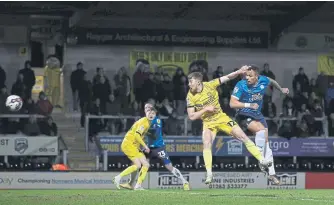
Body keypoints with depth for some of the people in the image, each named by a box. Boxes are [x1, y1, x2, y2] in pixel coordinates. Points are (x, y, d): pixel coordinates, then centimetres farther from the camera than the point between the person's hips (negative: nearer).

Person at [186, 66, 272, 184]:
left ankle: (262, 160, -1)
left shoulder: (210, 85, -13)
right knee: (206, 144, -22)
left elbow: (227, 77, -9)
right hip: (208, 123, -1)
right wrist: (206, 109, -22)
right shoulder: (190, 97, -13)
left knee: (243, 137, -5)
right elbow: (191, 117, -12)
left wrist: (239, 72, -26)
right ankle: (209, 175, -17)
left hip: (221, 118, 1)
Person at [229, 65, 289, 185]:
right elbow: (232, 103, -24)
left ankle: (271, 173, 10)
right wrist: (249, 105, -32)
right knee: (261, 130, -31)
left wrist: (281, 90, 29)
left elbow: (272, 82, 16)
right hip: (244, 115, -5)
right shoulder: (241, 85, -21)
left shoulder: (263, 81, -9)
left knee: (266, 142, 4)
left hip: (257, 114, 5)